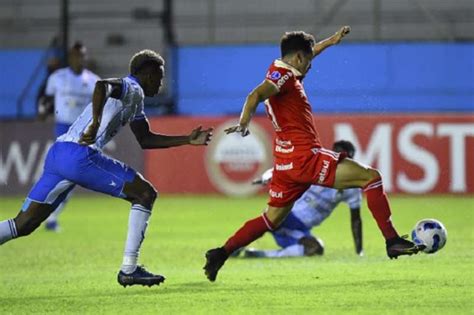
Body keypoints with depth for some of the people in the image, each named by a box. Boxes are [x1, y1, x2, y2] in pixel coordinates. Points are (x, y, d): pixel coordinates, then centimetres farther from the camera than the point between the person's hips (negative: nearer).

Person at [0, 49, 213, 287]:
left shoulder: (134, 99, 29)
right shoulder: (132, 89, 0)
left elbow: (145, 139, 37)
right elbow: (102, 86, -22)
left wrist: (188, 140, 36)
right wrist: (96, 123, -34)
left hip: (57, 154, 9)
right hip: (80, 155, -9)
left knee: (23, 225, 7)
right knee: (145, 194, 0)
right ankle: (128, 269, -1)